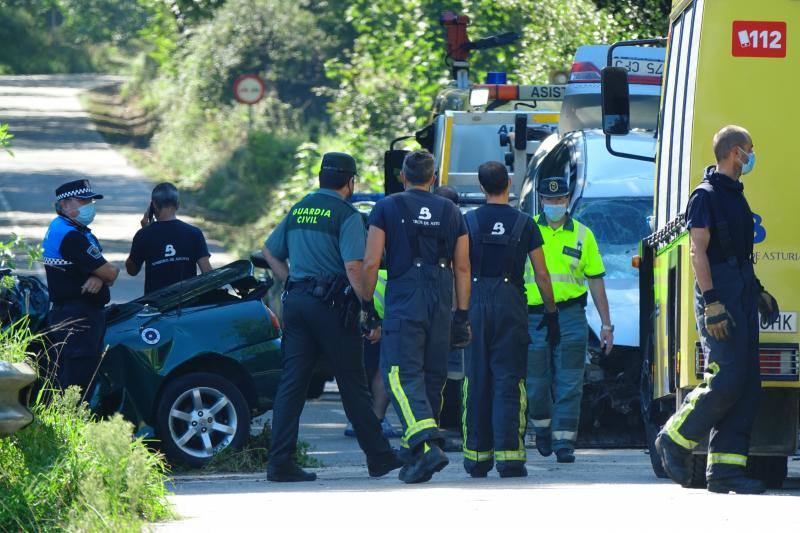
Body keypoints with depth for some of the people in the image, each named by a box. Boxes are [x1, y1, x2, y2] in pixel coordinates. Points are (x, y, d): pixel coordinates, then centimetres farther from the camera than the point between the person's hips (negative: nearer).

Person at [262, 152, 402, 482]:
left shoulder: (298, 210, 14)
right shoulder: (346, 215, -7)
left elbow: (269, 252, 24)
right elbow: (353, 268, -17)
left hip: (296, 303, 6)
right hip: (331, 305, -6)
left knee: (291, 383, 2)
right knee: (352, 384, 2)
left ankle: (280, 462, -5)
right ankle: (378, 457, 11)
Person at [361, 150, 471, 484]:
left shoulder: (387, 208, 3)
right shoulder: (450, 212, 13)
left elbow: (370, 263, -4)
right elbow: (462, 268, 10)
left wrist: (366, 306, 3)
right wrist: (462, 316, 11)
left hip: (403, 300, -4)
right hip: (441, 304, 4)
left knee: (402, 375, -9)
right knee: (432, 378, 12)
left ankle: (427, 444, -29)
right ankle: (414, 454, 16)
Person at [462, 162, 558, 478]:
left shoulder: (468, 222, 2)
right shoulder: (524, 224, 1)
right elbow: (541, 274, 3)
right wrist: (551, 313, 12)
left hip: (476, 304, 1)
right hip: (511, 304, -1)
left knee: (477, 382, 8)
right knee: (509, 381, -1)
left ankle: (477, 457, 9)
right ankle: (509, 455, -11)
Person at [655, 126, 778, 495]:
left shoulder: (735, 195, 19)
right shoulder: (706, 195, -8)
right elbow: (698, 250, -14)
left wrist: (758, 292, 26)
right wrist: (711, 304, -21)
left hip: (742, 294, 9)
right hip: (719, 294, -9)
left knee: (746, 385, 2)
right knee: (725, 380, -15)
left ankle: (726, 469, 1)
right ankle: (674, 440, 2)